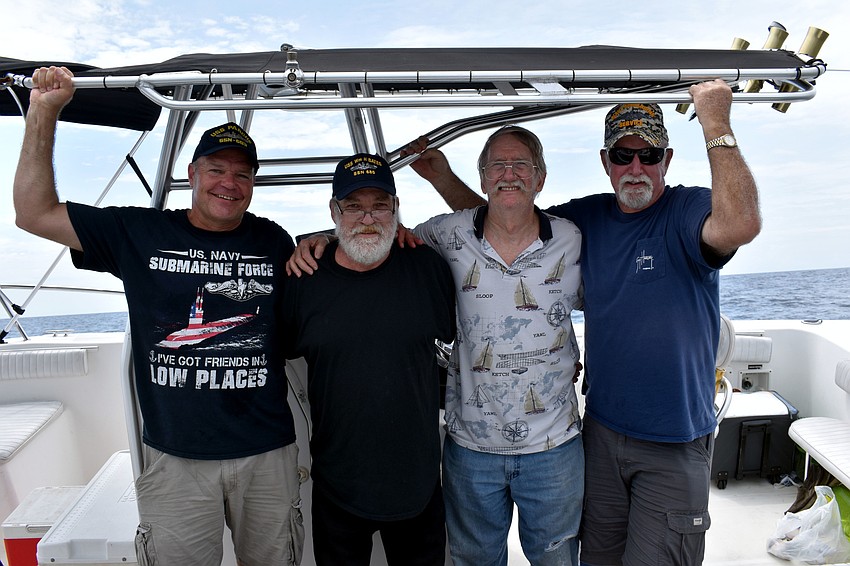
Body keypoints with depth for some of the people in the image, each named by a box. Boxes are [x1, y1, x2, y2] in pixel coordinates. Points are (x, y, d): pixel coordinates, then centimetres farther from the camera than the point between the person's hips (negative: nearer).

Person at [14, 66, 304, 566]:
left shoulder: (274, 241, 4)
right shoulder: (139, 233, 1)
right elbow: (35, 214, 2)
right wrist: (44, 113, -3)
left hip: (268, 453, 1)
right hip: (175, 455, 0)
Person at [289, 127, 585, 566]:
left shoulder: (571, 241, -4)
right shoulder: (451, 235, -6)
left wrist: (585, 366, 3)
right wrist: (321, 239, -7)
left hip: (553, 446, 0)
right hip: (471, 445, 0)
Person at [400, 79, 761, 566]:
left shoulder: (688, 211, -11)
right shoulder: (587, 218, 3)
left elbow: (742, 225, -36)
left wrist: (716, 123, -30)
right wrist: (443, 178, -1)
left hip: (676, 442, -4)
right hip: (602, 429, 5)